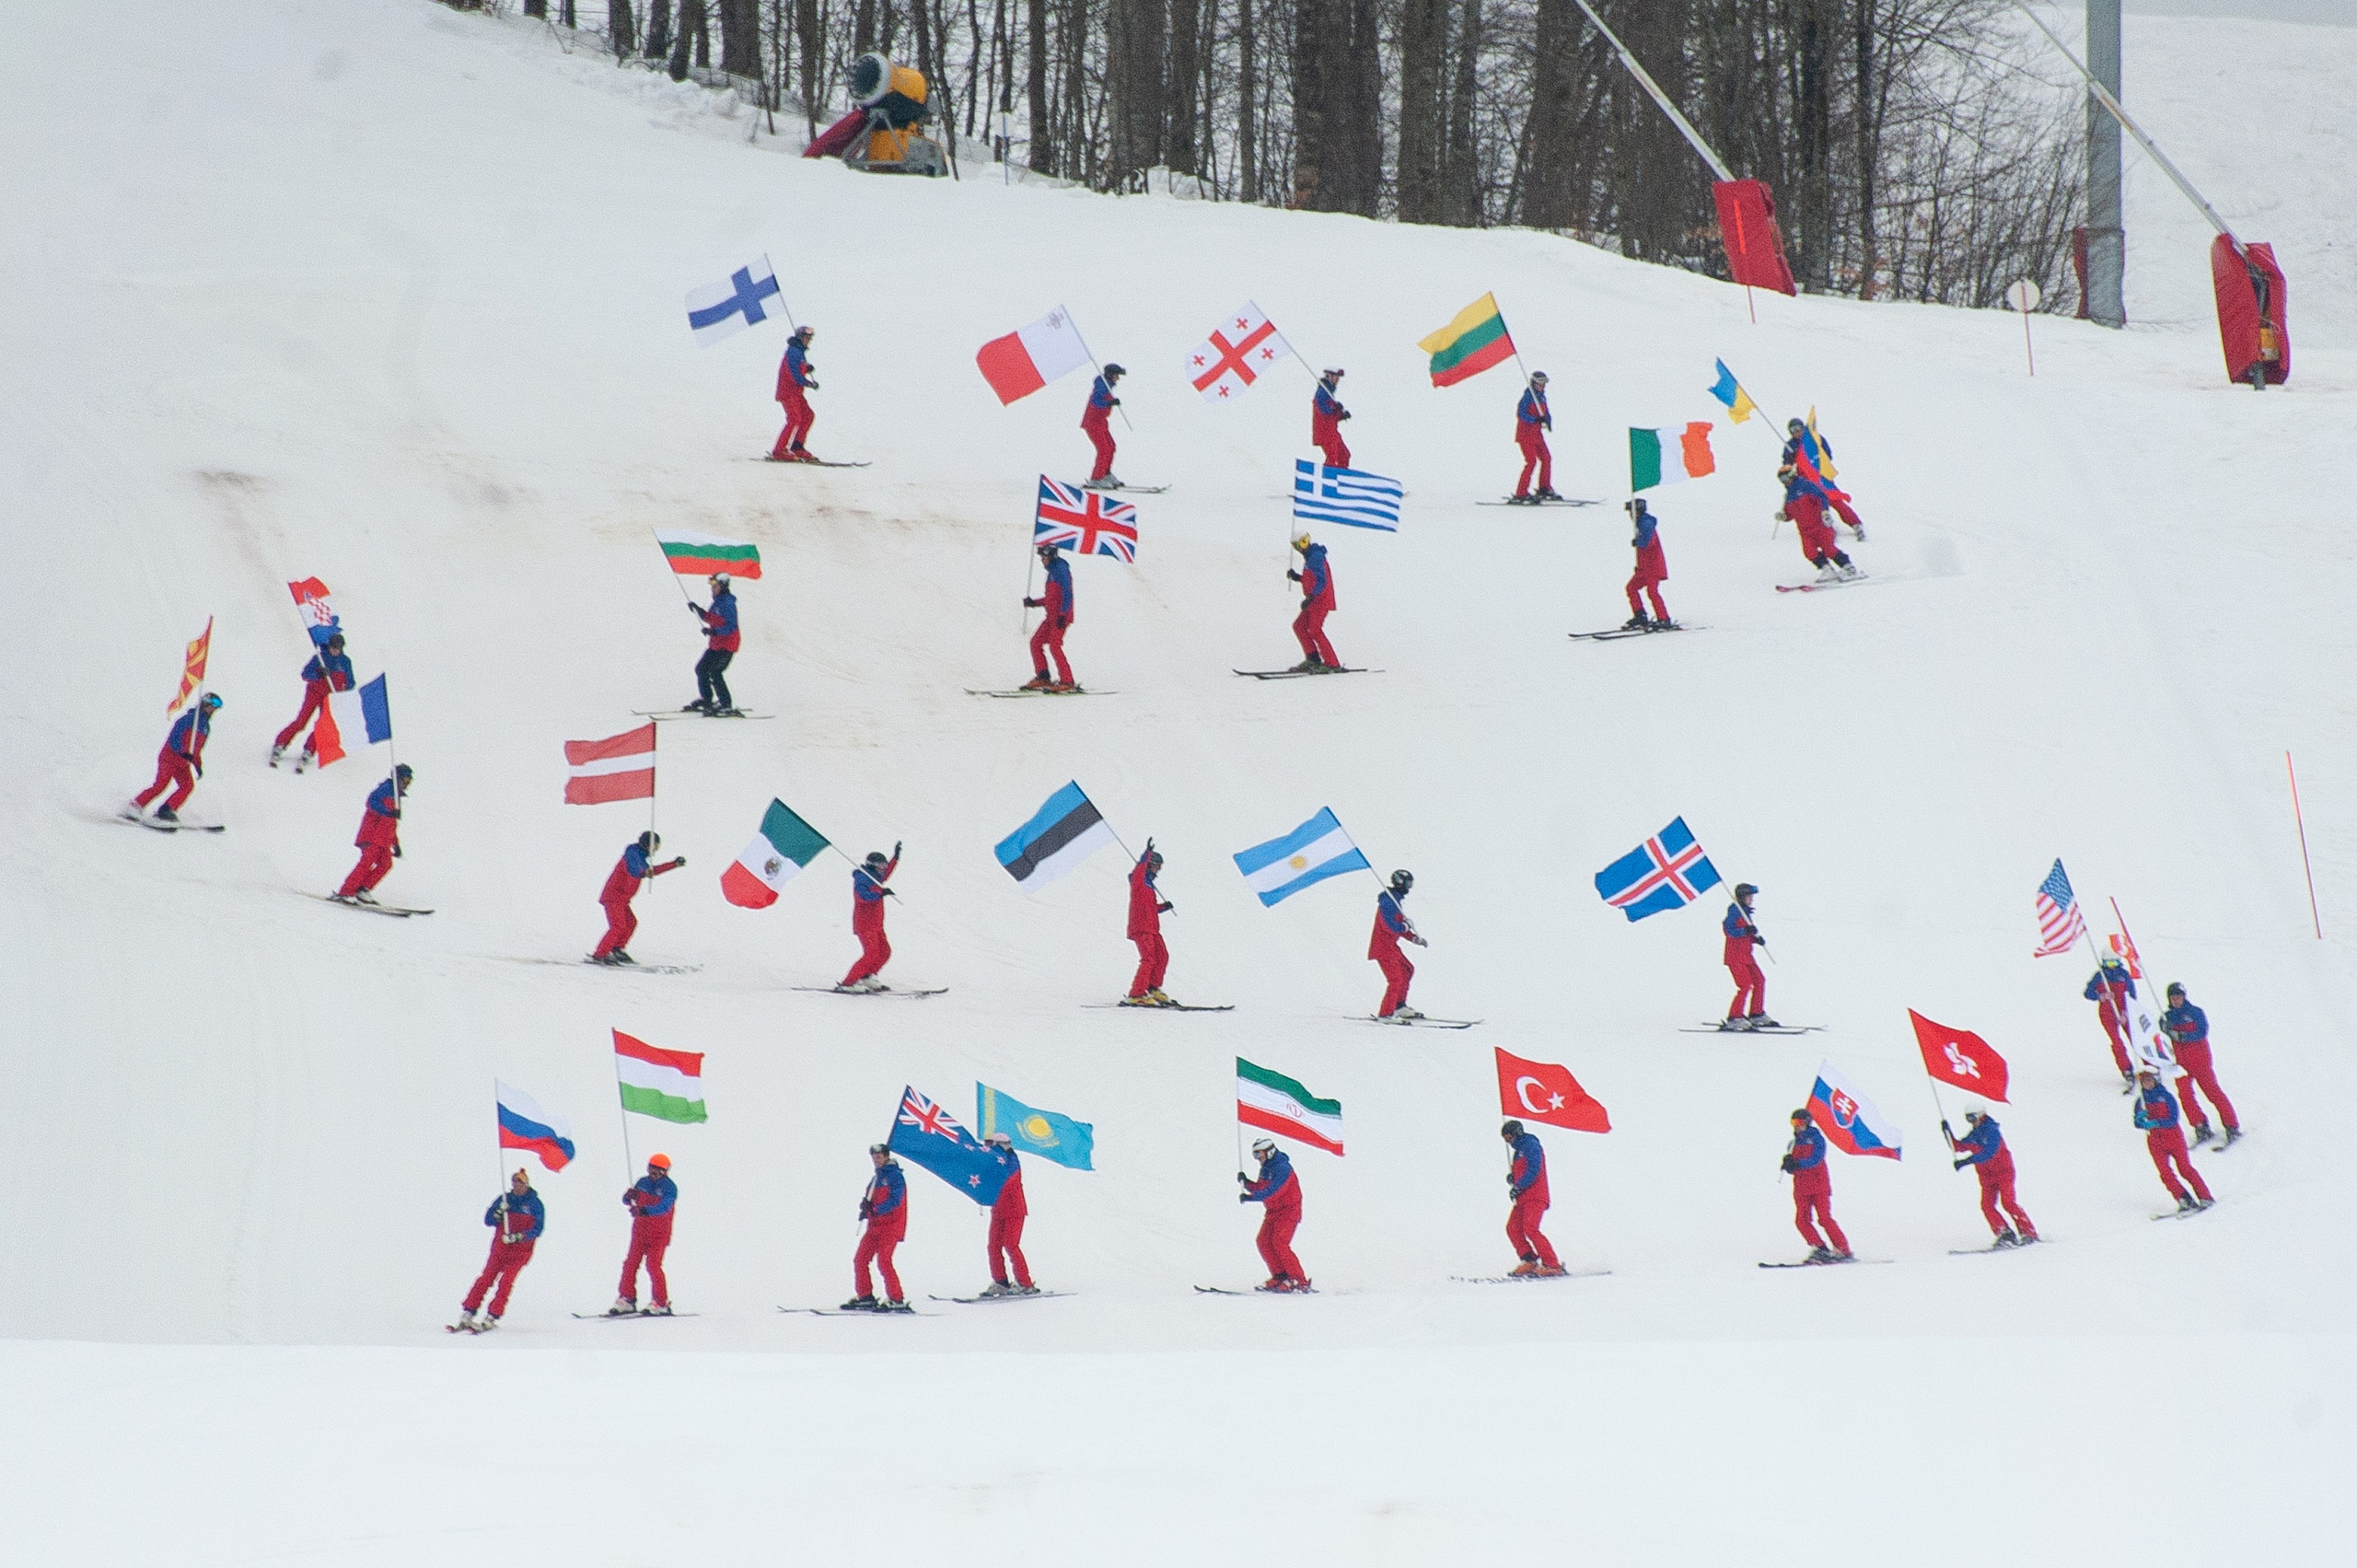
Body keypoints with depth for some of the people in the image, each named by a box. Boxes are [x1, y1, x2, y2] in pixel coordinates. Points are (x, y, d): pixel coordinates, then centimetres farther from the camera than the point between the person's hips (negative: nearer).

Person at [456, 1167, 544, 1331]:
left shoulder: (534, 1204, -3)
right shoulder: (505, 1199, 7)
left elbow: (537, 1229, -8)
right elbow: (488, 1220, 4)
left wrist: (518, 1237, -21)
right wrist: (499, 1212, -17)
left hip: (520, 1251, -3)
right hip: (500, 1247, 3)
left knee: (506, 1281, -14)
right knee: (486, 1279, -7)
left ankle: (492, 1317, -12)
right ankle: (468, 1313, -7)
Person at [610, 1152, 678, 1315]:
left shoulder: (669, 1187, -10)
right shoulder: (643, 1182, 7)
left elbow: (664, 1207, -26)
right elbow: (626, 1200, 9)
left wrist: (644, 1210, -40)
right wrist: (628, 1197, -17)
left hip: (659, 1233, -6)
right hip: (640, 1231, 6)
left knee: (653, 1265, -12)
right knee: (631, 1263, 2)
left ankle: (661, 1304, -5)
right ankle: (627, 1299, 9)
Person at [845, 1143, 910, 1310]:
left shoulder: (895, 1176, -6)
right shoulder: (875, 1179, 19)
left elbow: (894, 1201, -17)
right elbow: (867, 1200, 19)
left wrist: (875, 1209, -25)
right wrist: (865, 1205, -5)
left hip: (890, 1226, -8)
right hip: (874, 1226, 8)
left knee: (883, 1261, -16)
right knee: (860, 1259, 3)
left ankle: (897, 1300, -12)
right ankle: (865, 1296, 11)